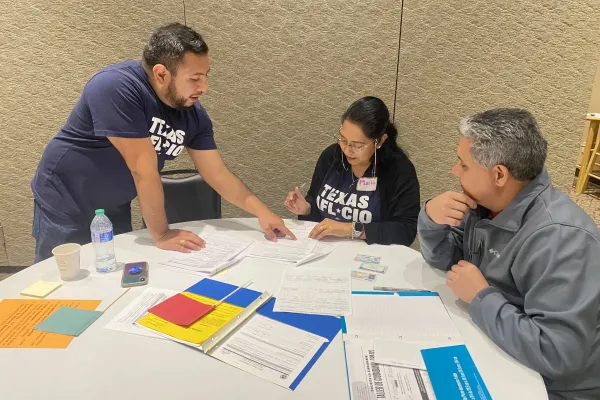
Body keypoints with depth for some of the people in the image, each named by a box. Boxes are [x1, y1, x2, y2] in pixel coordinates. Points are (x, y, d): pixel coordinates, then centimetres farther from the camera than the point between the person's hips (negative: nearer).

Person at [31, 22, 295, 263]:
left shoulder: (194, 115, -11)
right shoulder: (118, 88, -31)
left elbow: (218, 174, -5)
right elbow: (144, 170, -29)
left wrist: (261, 212, -12)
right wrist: (161, 234, -23)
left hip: (115, 211, 5)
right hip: (64, 207, -5)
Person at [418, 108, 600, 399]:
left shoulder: (561, 238, -31)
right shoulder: (486, 201, -6)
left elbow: (556, 353, -35)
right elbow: (445, 259, 4)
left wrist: (480, 296, -25)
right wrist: (431, 217, -15)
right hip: (488, 348, 7)